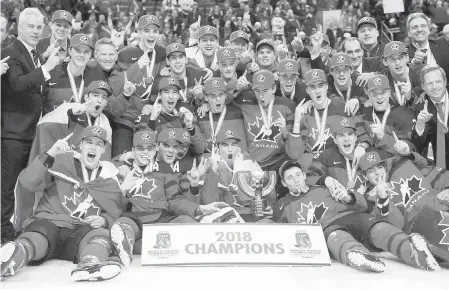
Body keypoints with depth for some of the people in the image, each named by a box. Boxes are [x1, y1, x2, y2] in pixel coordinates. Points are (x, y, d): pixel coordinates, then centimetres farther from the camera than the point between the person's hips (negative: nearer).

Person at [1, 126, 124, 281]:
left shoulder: (110, 180, 14)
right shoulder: (61, 162, 5)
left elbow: (115, 215, 20)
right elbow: (27, 183, -6)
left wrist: (104, 220, -5)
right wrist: (49, 155, -18)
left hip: (81, 232, 2)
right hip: (48, 223, -1)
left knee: (101, 234, -31)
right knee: (35, 240, -35)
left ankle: (90, 265, -61)